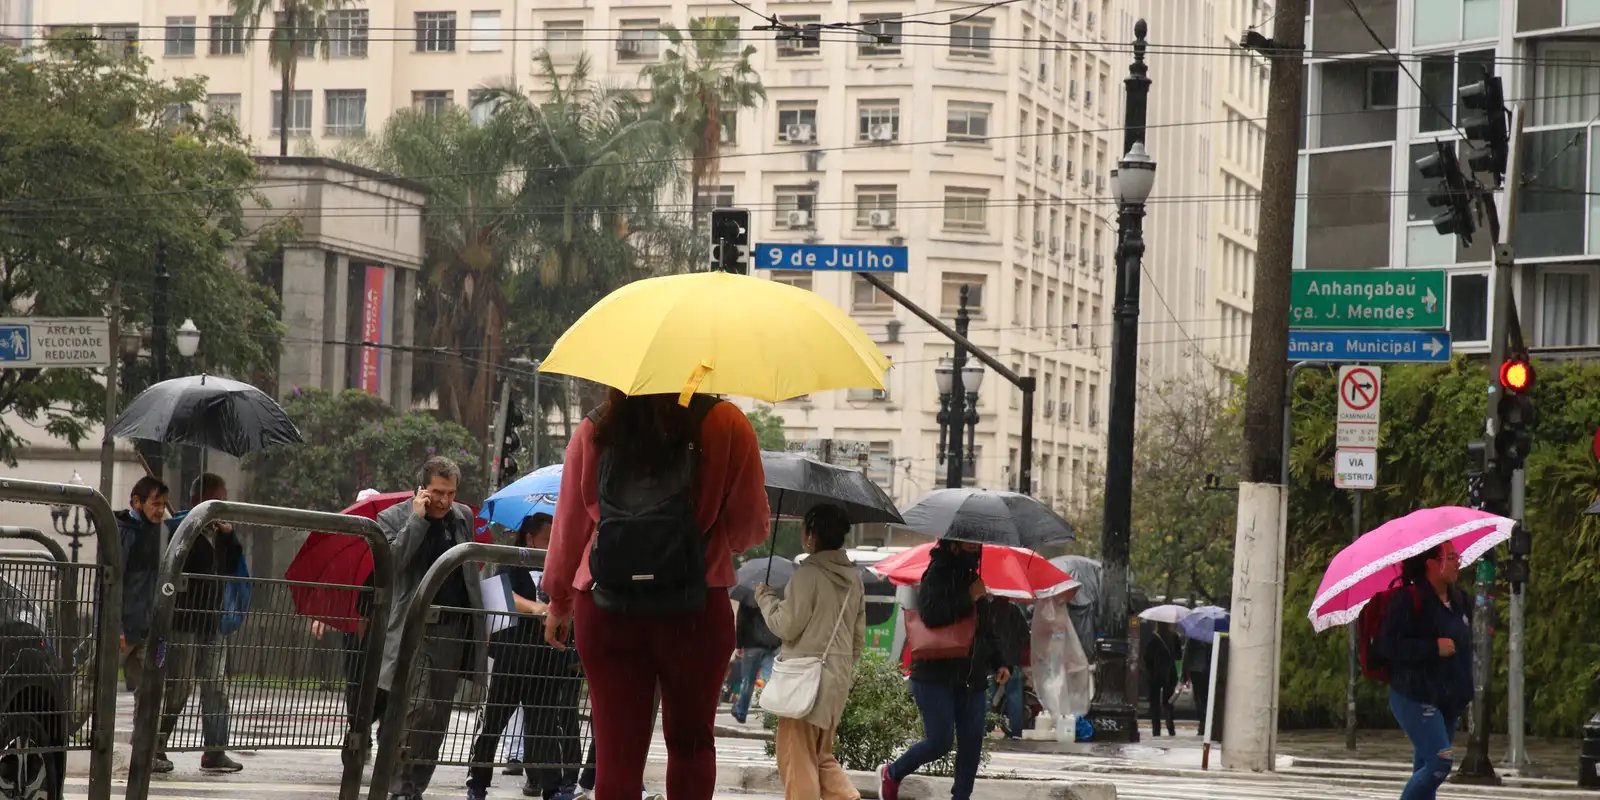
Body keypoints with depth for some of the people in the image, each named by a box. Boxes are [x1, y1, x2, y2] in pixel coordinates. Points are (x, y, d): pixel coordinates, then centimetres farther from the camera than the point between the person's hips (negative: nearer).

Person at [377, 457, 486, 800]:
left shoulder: (464, 517, 12)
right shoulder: (394, 518, -1)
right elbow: (391, 562, -19)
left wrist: (481, 622, 16)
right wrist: (418, 518, -17)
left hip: (454, 630, 5)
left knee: (437, 716, 6)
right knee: (414, 710, -13)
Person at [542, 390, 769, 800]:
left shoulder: (594, 431, 4)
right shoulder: (725, 426, -3)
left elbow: (569, 524, 9)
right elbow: (749, 528, -1)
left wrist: (559, 602, 22)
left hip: (604, 611, 2)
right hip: (695, 612, -2)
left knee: (616, 750, 3)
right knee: (690, 743, 13)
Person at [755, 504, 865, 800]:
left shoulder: (808, 575, -14)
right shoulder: (854, 578, 11)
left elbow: (786, 626, -12)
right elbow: (859, 635, 16)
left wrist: (766, 597, 4)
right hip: (839, 677, 8)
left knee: (797, 756, -3)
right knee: (822, 755, 17)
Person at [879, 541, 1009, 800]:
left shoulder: (974, 579, 17)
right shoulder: (938, 575, -7)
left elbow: (988, 630, 25)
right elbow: (931, 615, -24)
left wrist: (999, 663, 13)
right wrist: (969, 598, -19)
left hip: (972, 679, 7)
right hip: (936, 676, -7)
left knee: (972, 742, -2)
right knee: (939, 742, -9)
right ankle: (891, 774, 15)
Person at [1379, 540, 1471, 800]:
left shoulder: (1460, 600, 12)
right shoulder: (1408, 600, -13)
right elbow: (1387, 645, -20)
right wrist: (1433, 647, -22)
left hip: (1449, 701, 8)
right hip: (1416, 698, -8)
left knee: (1425, 770, 9)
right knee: (1440, 761, -18)